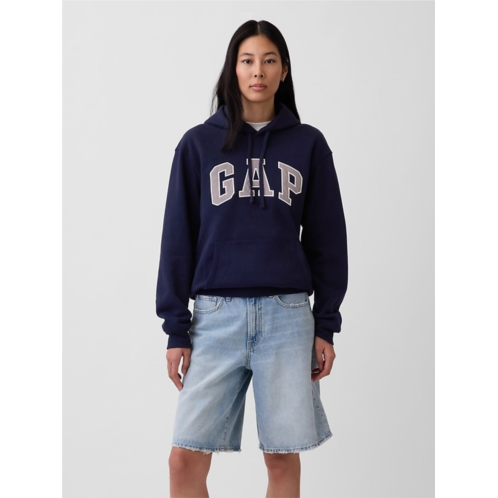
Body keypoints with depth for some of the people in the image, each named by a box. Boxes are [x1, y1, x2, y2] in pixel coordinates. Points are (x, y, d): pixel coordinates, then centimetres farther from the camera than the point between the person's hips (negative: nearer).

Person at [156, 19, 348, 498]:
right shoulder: (198, 144, 5)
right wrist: (176, 328, 1)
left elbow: (326, 239, 9)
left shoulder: (308, 144, 7)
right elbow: (178, 238, 6)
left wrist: (326, 324, 4)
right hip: (216, 314, 0)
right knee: (185, 459, -5)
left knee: (283, 458, 4)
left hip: (287, 314, 0)